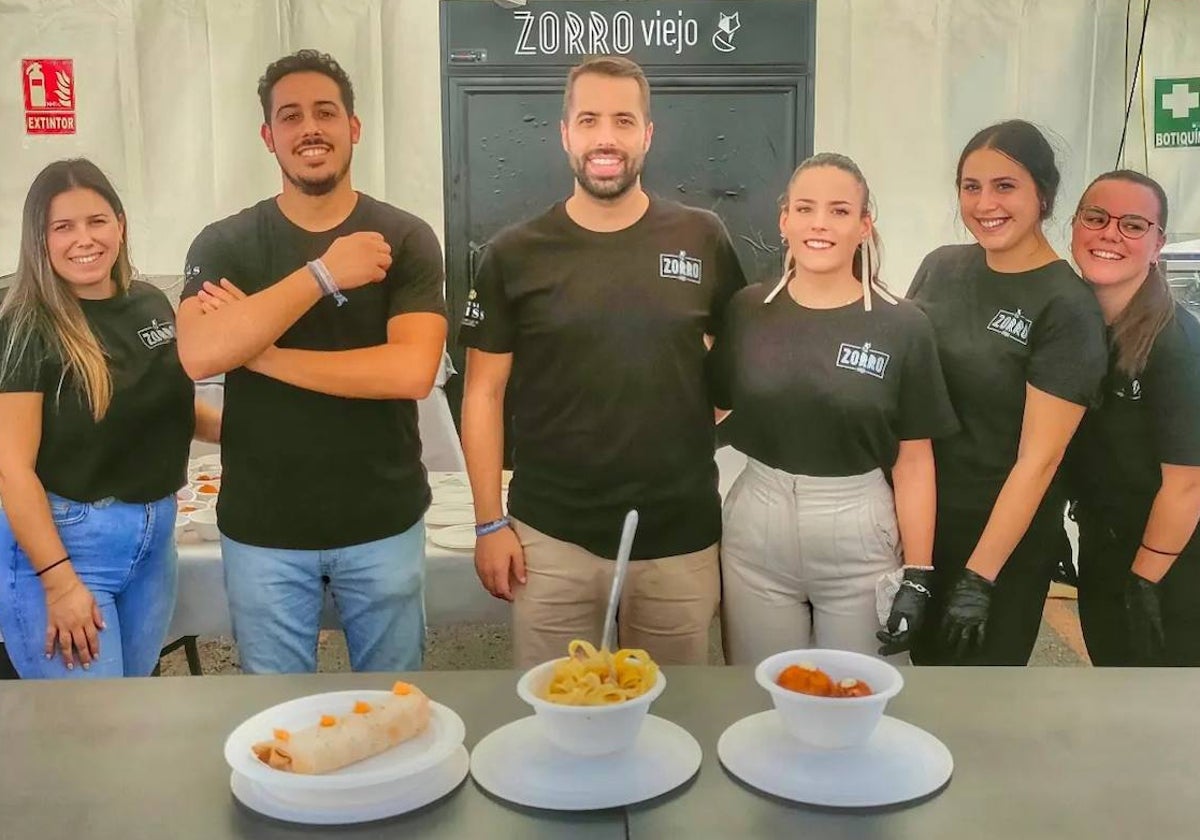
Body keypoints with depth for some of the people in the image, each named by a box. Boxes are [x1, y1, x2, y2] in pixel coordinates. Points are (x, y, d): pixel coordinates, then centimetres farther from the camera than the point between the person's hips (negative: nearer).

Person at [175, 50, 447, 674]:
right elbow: (198, 356, -19)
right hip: (261, 529, 1)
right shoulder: (224, 244, -2)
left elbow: (412, 371, -19)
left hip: (383, 523, -1)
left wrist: (258, 350, -17)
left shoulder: (404, 239, -6)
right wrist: (323, 274, -23)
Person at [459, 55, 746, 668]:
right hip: (550, 538, 0)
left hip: (680, 536, 1)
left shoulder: (703, 240, 0)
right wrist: (490, 522, -2)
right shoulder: (515, 254, -2)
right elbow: (484, 394, 1)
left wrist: (703, 427, -3)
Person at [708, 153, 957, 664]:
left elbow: (913, 461, -3)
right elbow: (714, 411, 9)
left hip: (859, 543, -1)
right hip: (756, 536, 1)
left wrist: (917, 576, -4)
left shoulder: (902, 327, -5)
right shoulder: (746, 311, 0)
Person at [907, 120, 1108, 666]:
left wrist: (978, 578, -17)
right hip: (916, 522, 4)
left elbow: (1038, 458, -17)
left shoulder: (1068, 308, -16)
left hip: (1005, 541, -4)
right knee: (926, 668, 20)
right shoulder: (941, 266, 0)